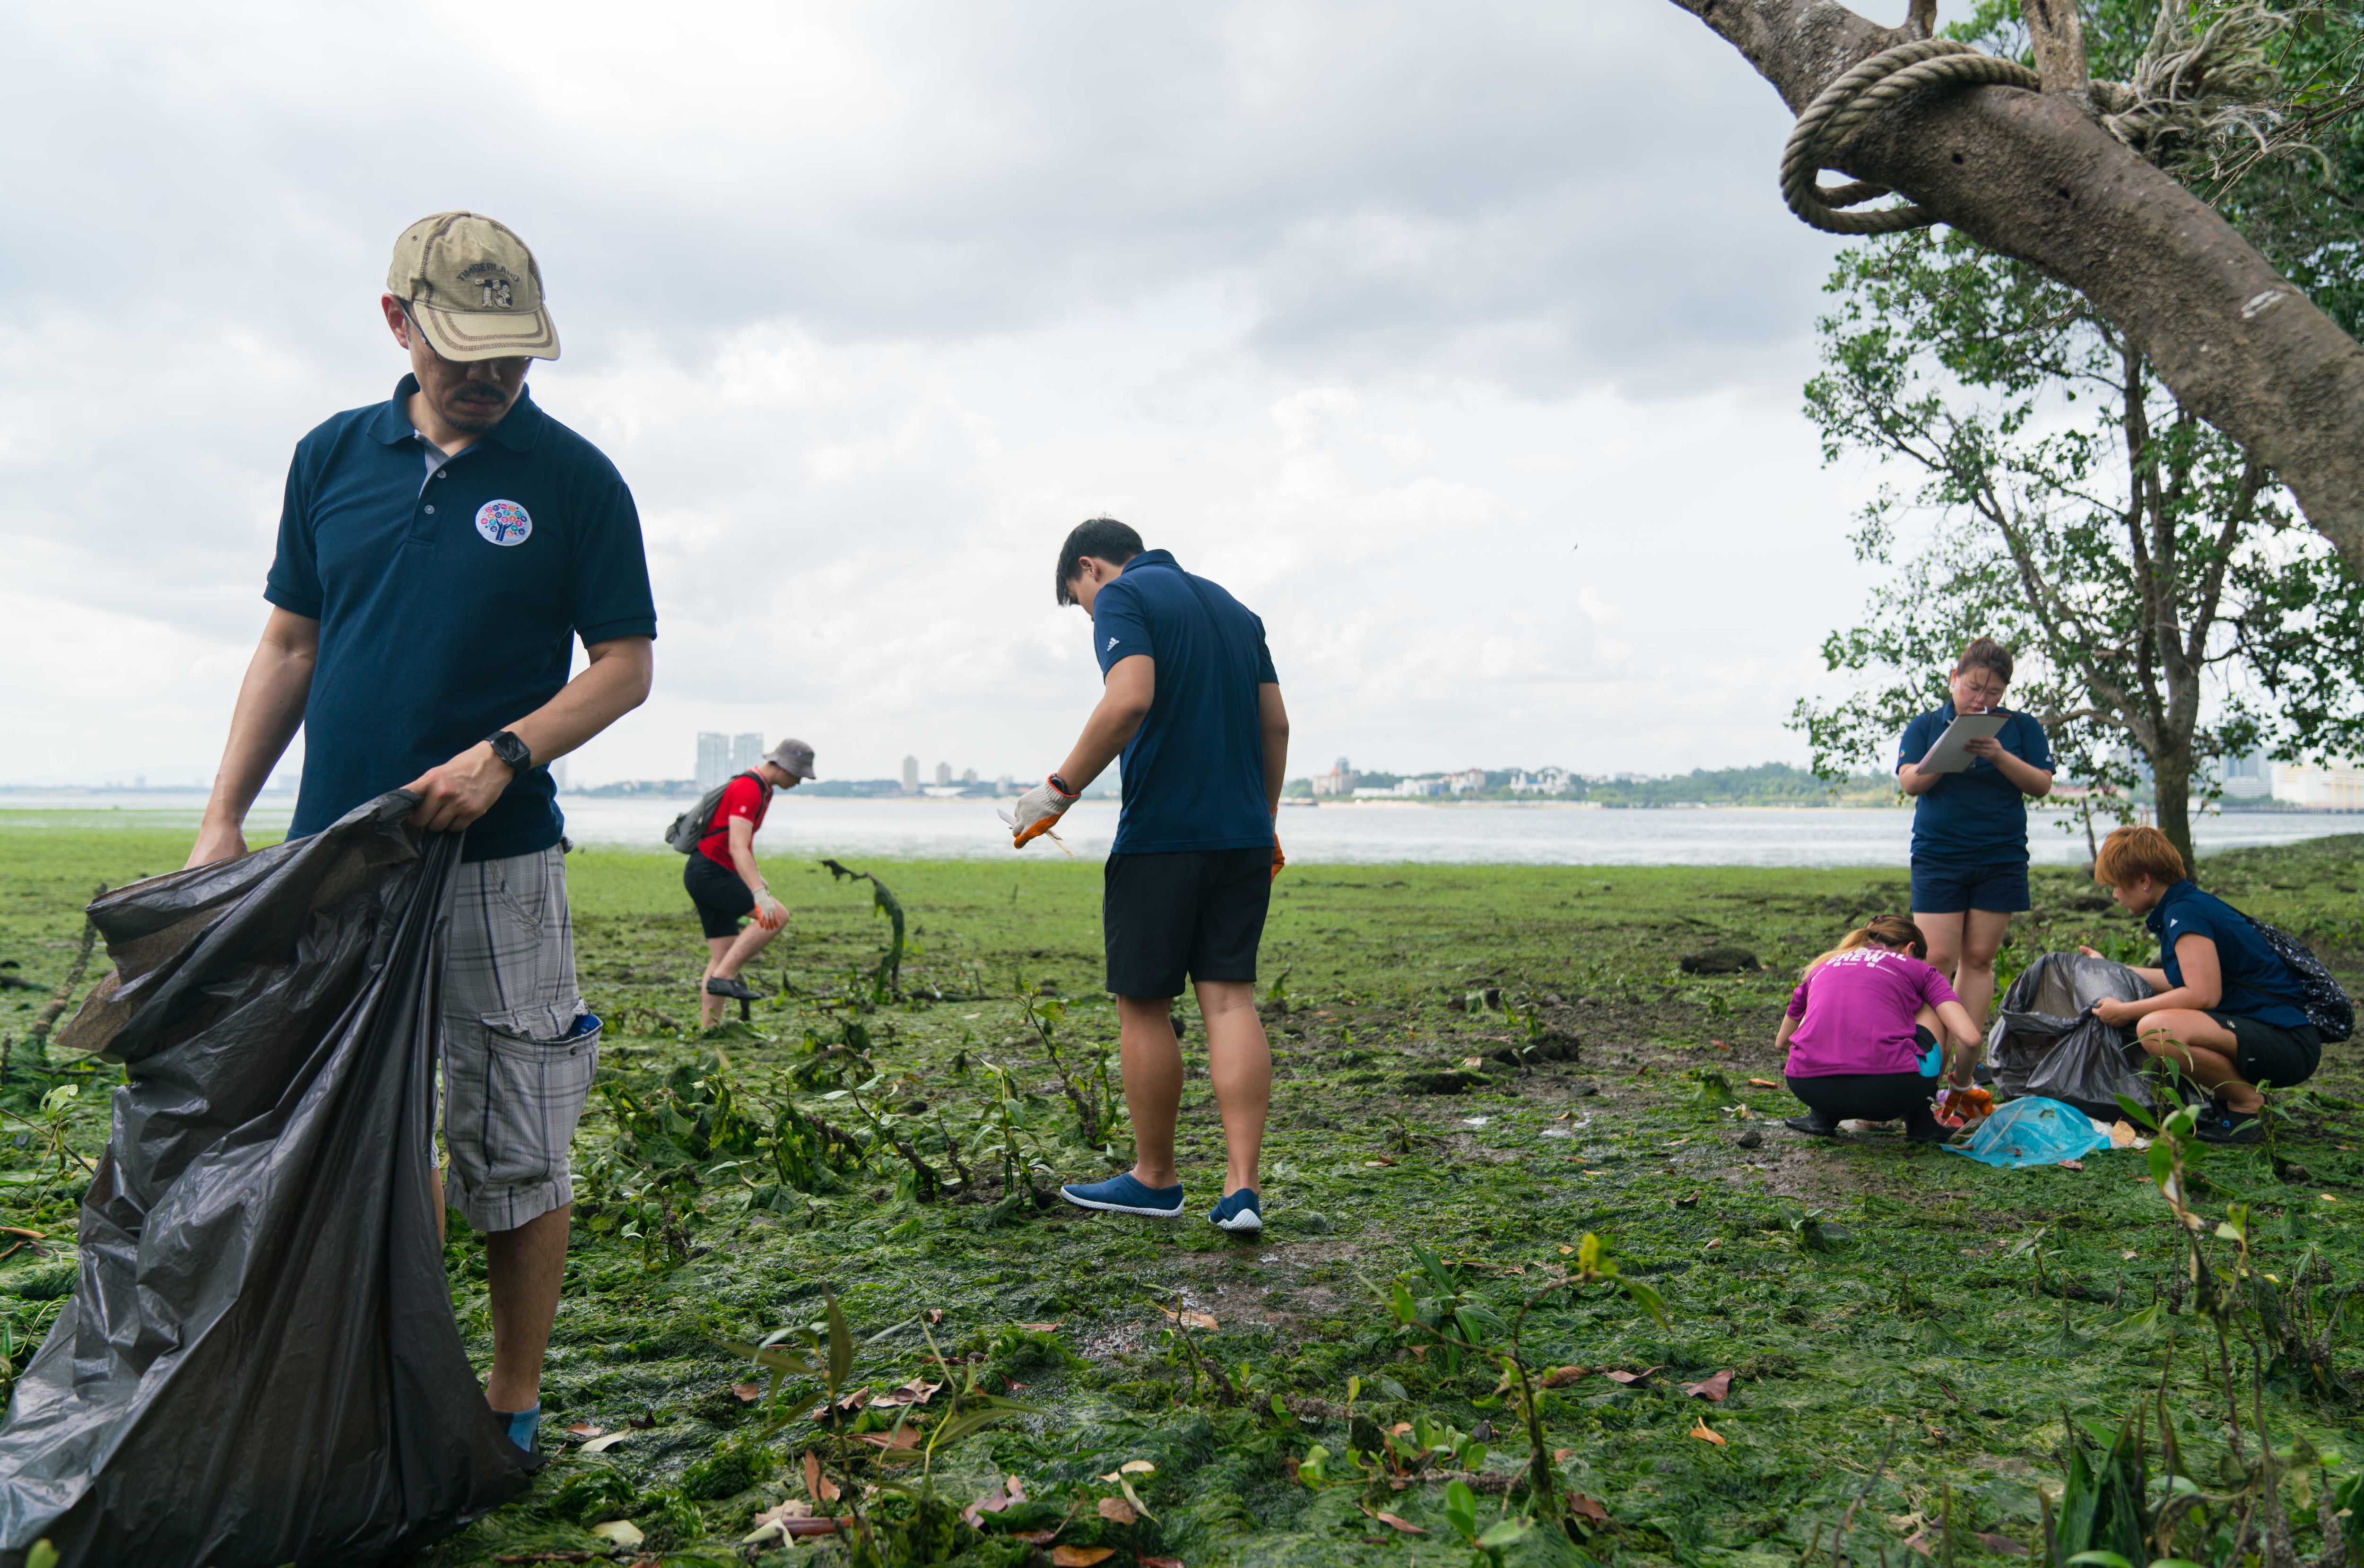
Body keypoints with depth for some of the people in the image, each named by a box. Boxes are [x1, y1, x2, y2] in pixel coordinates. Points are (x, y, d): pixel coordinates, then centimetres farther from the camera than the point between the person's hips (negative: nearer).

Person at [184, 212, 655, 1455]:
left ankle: (510, 1408, 17)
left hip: (499, 864, -4)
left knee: (513, 1153, 2)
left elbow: (624, 664, -1)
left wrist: (501, 755, -16)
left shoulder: (574, 479, -1)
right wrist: (223, 819, 8)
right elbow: (289, 648, 13)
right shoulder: (331, 458, 9)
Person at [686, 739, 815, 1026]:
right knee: (777, 916, -19)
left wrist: (755, 876, 41)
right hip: (709, 873, -10)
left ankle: (707, 1031, 9)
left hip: (709, 875, 10)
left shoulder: (760, 788, 16)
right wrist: (759, 893, -38)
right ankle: (723, 977, -16)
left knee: (724, 956, 8)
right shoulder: (749, 789, -18)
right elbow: (737, 847, -29)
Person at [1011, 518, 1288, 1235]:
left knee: (1144, 1005, 6)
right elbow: (1275, 724, 17)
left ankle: (1155, 1178, 17)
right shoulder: (1232, 606, 18)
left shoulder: (1122, 597, -4)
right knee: (1231, 1001, 4)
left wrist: (1060, 789, -15)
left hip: (1160, 834, -6)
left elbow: (1130, 700, -22)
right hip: (1243, 836, 7)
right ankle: (1241, 1187, -3)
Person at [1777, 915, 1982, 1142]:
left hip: (1808, 1088, 3)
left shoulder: (1821, 967, 29)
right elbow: (1969, 1037, 8)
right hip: (1888, 1093, -3)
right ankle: (1919, 1119, 17)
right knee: (1934, 1010, 26)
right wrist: (1961, 1084, 28)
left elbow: (1782, 1042, 41)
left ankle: (1822, 1115, 21)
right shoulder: (1919, 970, 21)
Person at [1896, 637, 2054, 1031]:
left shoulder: (2022, 728, 8)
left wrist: (2000, 756, -16)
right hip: (1937, 857, -1)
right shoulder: (1925, 726, 6)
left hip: (2001, 860, 1)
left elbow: (2042, 786, 0)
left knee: (1979, 959, 3)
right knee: (1937, 960, -8)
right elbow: (1910, 782, -6)